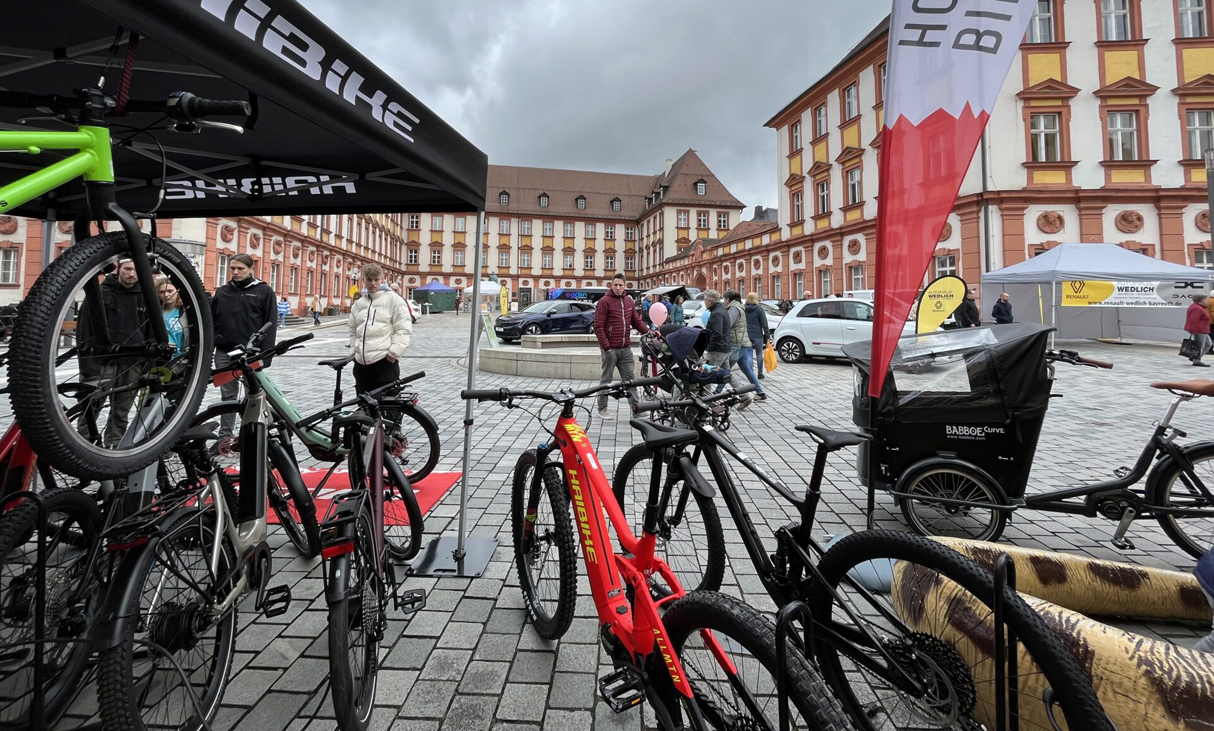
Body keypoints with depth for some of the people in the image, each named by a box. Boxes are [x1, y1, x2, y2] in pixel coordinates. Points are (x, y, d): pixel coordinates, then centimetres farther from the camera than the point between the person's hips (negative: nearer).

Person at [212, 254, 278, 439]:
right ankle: (224, 435, 19)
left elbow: (270, 324, -6)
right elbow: (212, 322, 13)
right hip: (224, 353, 4)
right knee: (228, 395, 11)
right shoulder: (221, 292, 11)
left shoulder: (263, 291, -1)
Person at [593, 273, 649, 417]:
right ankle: (602, 409, 16)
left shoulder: (629, 301, 12)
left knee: (629, 379, 8)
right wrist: (606, 347, -16)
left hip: (626, 349, 5)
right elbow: (598, 327, -11)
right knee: (606, 380, 5)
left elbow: (636, 321, 16)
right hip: (610, 349, -5)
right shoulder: (604, 301, -7)